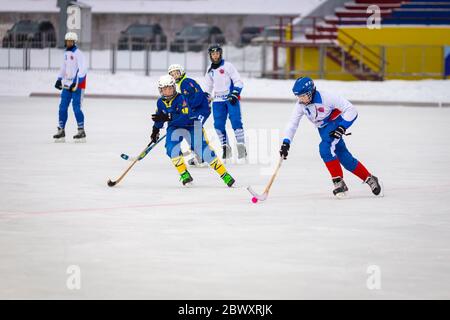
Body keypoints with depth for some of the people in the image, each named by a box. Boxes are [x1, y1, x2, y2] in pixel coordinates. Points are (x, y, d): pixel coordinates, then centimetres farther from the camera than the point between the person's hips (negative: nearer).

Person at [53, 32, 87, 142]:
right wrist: (59, 79, 15)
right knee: (63, 107, 4)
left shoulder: (78, 54, -12)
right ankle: (61, 131, 10)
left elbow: (83, 70, -19)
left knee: (76, 107, -10)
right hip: (67, 84, 8)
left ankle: (81, 132, -2)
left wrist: (76, 83, -25)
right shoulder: (66, 53, 13)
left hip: (78, 84, -8)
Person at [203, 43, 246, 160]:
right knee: (218, 124, -4)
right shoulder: (210, 70, 15)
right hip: (218, 100, 5)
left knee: (236, 122, -15)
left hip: (231, 98, -5)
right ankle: (226, 148, 3)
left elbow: (238, 82, -6)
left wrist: (235, 94, -18)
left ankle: (241, 147, -13)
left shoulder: (227, 66, -3)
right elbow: (208, 87, 26)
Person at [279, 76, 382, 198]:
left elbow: (351, 110, -25)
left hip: (336, 123, -7)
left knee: (325, 148, -28)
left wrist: (342, 128, -31)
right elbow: (292, 124, -6)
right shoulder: (300, 105, -11)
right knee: (344, 157, 6)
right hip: (324, 129, 7)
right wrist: (286, 143, -17)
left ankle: (339, 182, -22)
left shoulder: (326, 97, -30)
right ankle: (369, 179, 20)